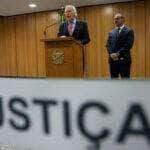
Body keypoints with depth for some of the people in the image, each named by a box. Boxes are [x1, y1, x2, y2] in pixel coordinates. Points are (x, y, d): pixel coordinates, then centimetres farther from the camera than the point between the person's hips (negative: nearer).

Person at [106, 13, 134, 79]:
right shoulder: (111, 32, 15)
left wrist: (118, 54, -16)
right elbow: (108, 45, 9)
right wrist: (111, 54, -9)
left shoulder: (129, 31, -1)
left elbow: (129, 45, -11)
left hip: (124, 60, -5)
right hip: (112, 60, 5)